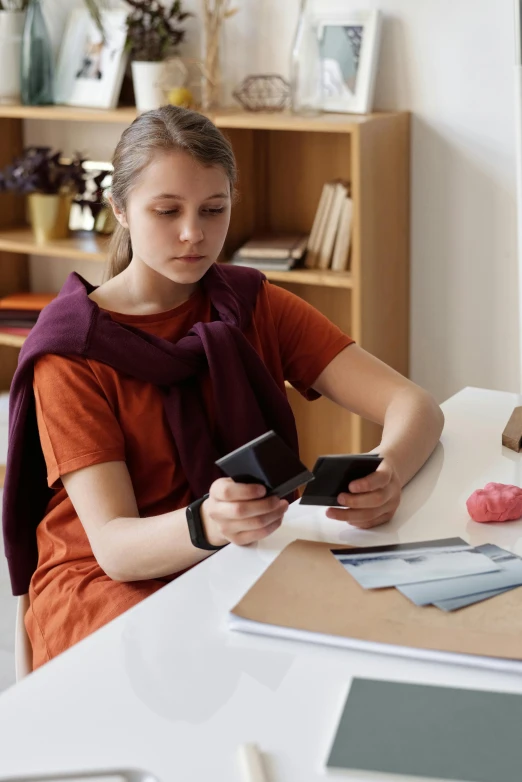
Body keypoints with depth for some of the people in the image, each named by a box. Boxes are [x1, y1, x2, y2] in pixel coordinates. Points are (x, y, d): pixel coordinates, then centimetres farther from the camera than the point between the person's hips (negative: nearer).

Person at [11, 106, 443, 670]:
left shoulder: (253, 306, 4)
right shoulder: (74, 348, -9)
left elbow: (414, 404, -5)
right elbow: (113, 544, -19)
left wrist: (388, 474, -30)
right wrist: (206, 523, -42)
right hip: (104, 584, -4)